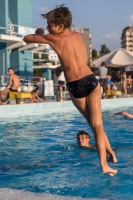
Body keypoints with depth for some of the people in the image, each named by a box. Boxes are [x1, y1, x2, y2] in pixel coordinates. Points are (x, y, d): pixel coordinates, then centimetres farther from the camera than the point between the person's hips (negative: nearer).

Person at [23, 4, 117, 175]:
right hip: (90, 81, 2)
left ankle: (109, 151, 30)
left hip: (75, 88, -2)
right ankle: (104, 163, -7)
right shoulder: (78, 36, 12)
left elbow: (26, 39, 11)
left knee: (93, 124, 17)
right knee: (97, 125, 1)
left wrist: (37, 33, 30)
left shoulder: (52, 38, -2)